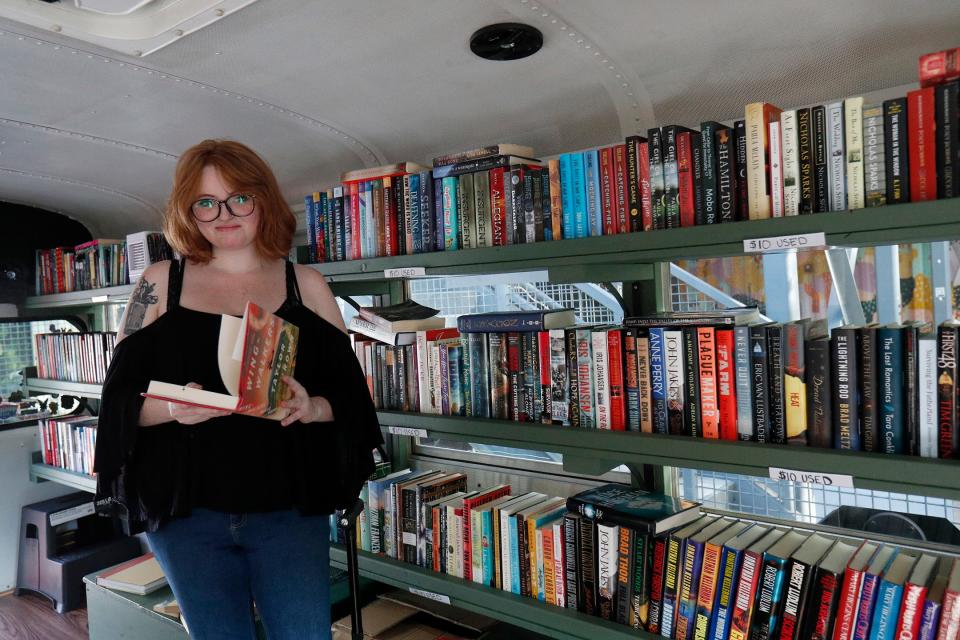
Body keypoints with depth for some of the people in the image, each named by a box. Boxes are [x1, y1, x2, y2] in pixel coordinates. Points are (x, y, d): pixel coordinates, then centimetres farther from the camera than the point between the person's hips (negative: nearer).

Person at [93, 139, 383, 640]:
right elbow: (120, 397, 3)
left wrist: (310, 408, -18)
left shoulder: (306, 285, 4)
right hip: (185, 510, 1)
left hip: (290, 510, 0)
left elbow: (349, 394, 3)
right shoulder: (160, 283, 4)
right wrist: (171, 408, -18)